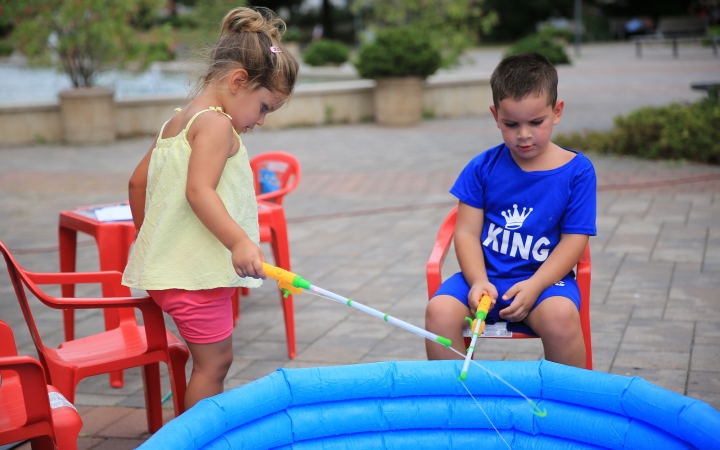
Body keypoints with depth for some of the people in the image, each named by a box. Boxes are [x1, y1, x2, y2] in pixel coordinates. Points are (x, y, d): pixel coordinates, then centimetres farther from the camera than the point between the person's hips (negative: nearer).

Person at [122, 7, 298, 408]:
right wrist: (240, 241, -33)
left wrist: (149, 240, 30)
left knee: (213, 360, 15)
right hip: (194, 273, -10)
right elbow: (199, 191, -25)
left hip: (167, 266, 10)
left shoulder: (177, 122, 16)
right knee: (214, 361, -4)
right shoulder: (217, 124, -13)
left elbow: (139, 182, 20)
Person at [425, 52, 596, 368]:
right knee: (439, 310, -26)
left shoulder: (577, 171, 0)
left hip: (545, 276, -2)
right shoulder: (483, 167, 4)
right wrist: (478, 281, -17)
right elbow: (467, 232, 1)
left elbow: (574, 240, -4)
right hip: (485, 274, 2)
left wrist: (534, 286, -18)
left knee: (561, 316, -34)